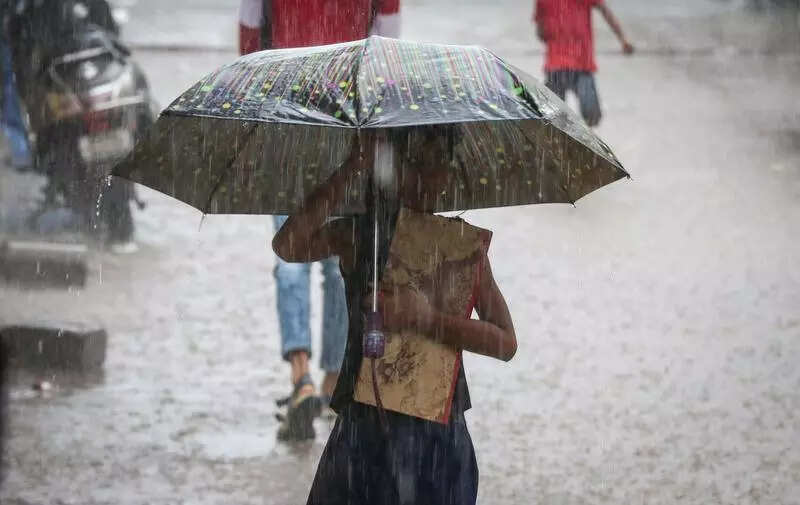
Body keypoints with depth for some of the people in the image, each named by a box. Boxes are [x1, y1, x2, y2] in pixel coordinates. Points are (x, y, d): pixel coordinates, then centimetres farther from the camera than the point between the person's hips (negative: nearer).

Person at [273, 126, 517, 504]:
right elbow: (287, 247, -21)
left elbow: (506, 344, -8)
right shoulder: (355, 234, 1)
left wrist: (427, 319, -22)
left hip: (436, 433, 0)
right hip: (362, 429, 0)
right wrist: (350, 170, -21)